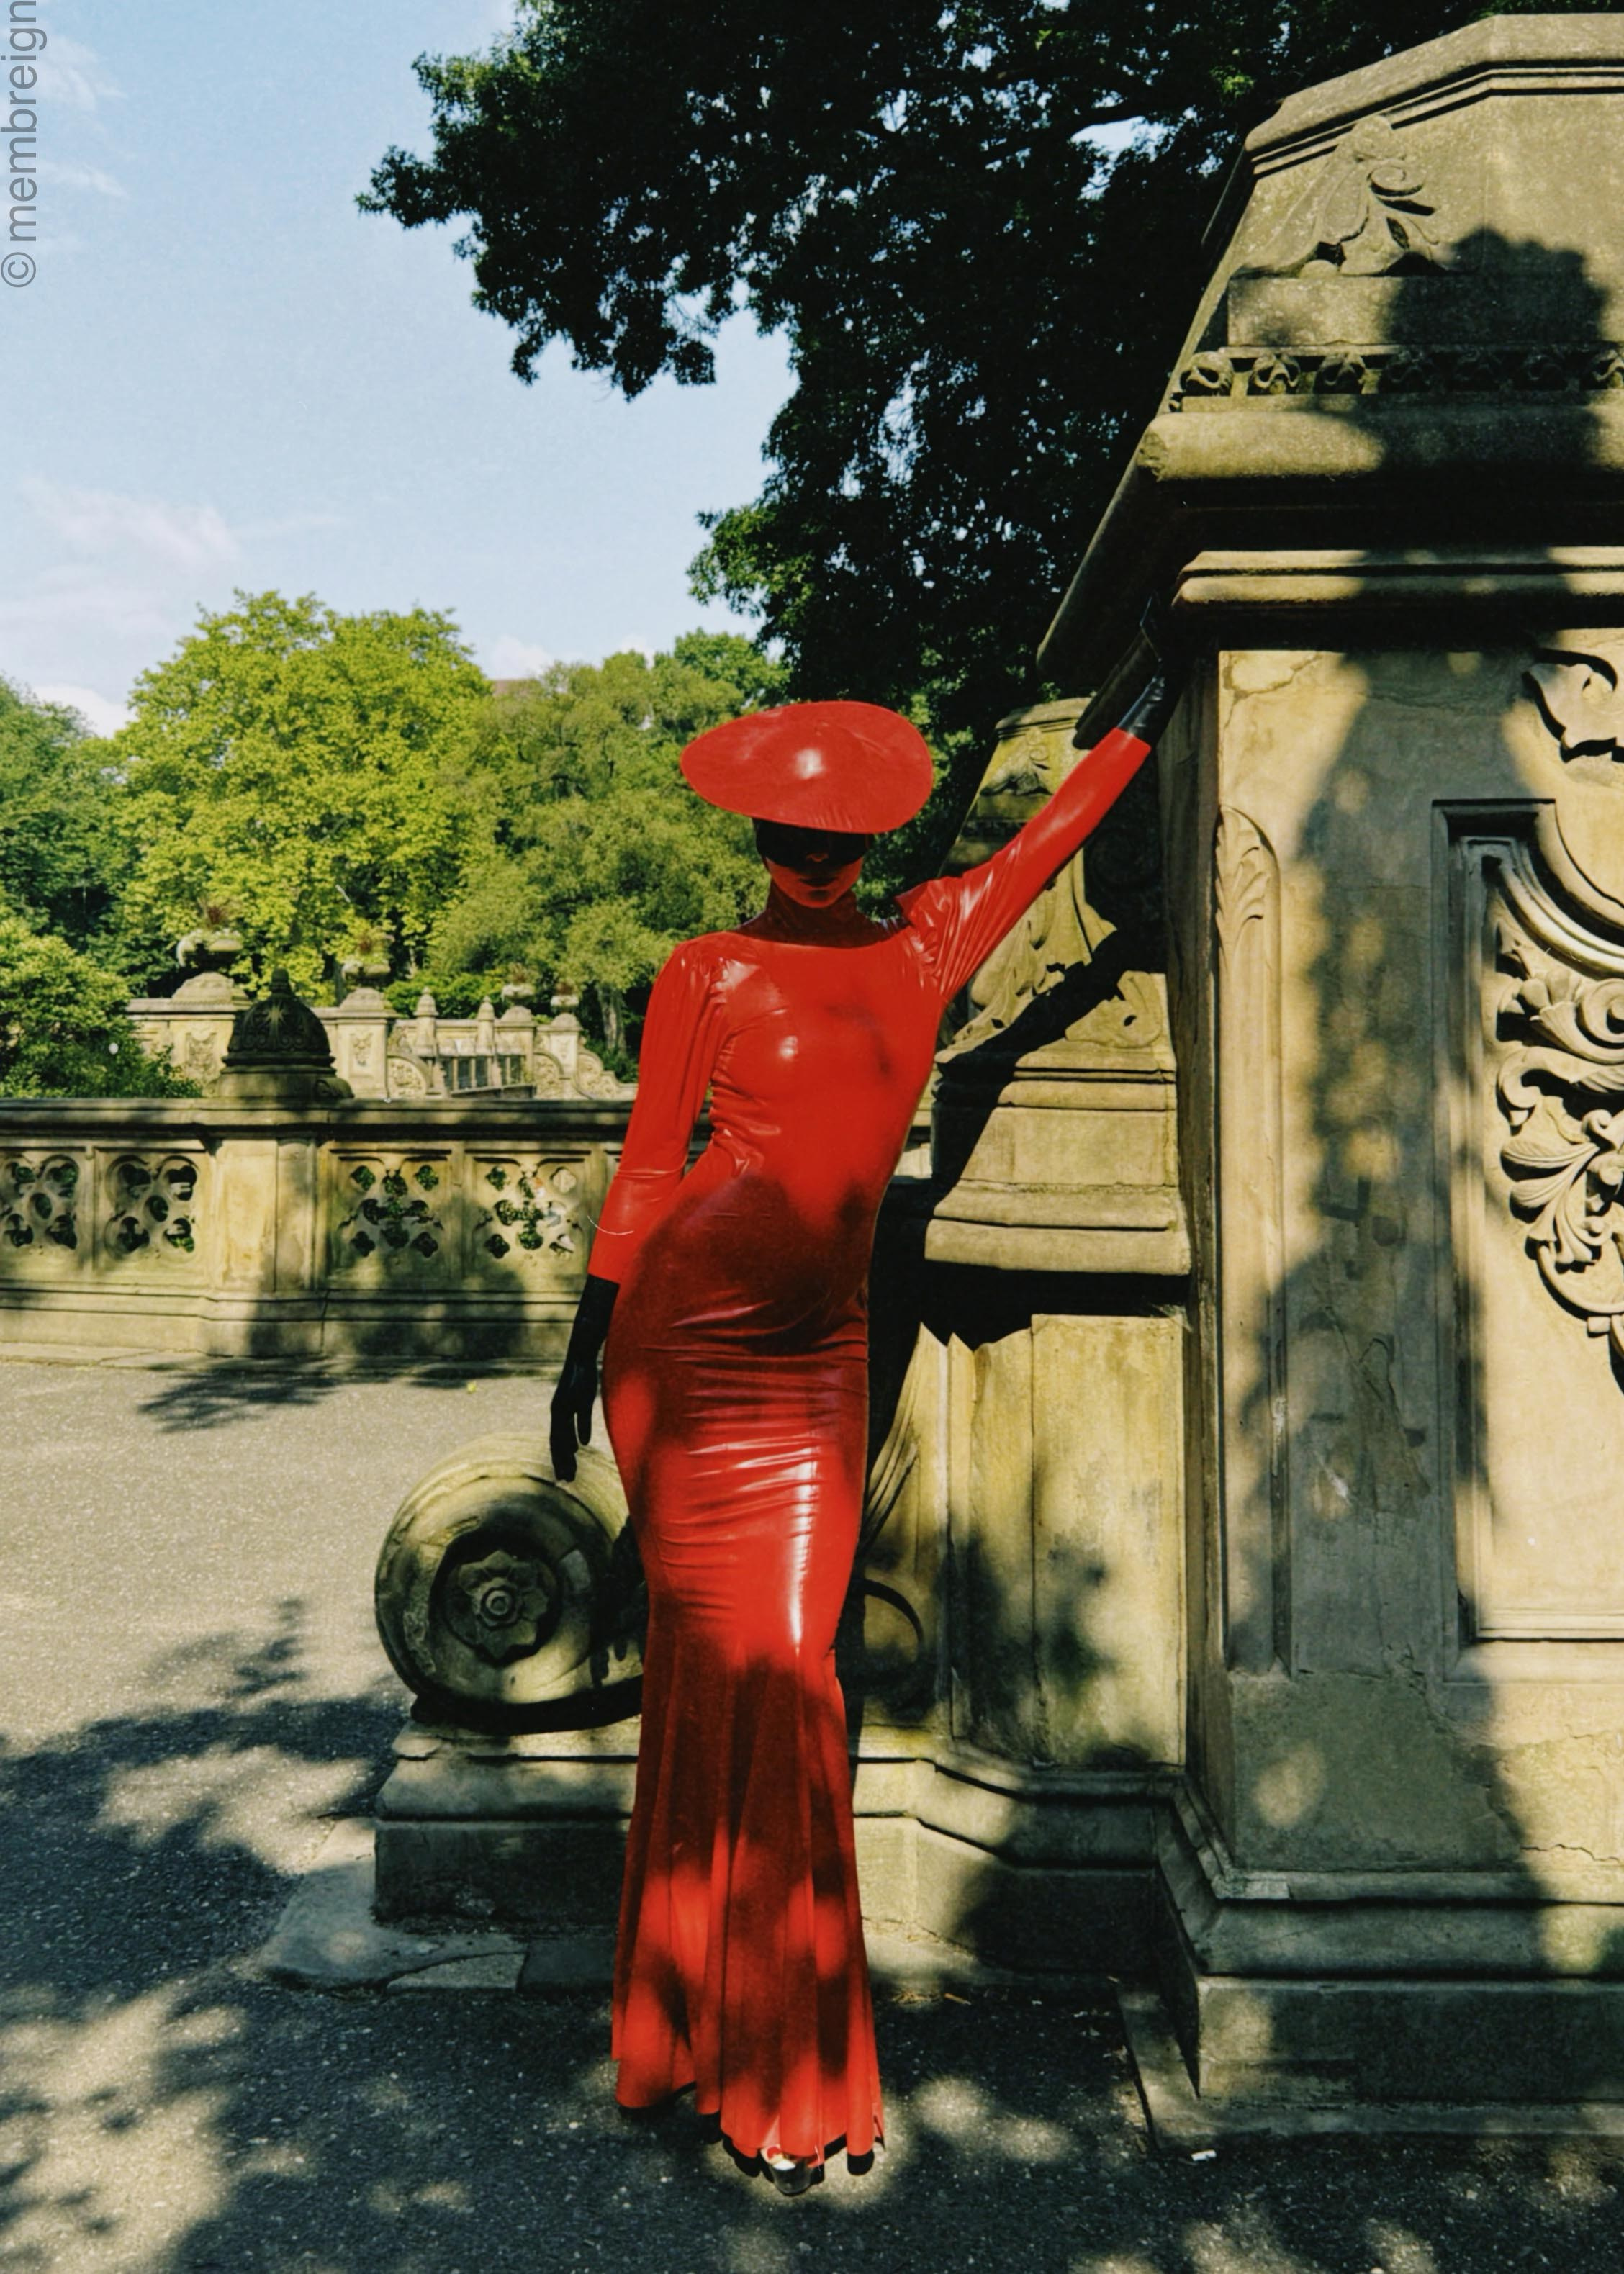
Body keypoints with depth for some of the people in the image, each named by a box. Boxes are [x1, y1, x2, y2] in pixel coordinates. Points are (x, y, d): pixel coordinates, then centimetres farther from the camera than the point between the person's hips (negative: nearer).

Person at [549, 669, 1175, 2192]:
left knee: (768, 1663, 5)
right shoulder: (710, 972, -1)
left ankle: (765, 2036, 20)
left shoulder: (928, 940, 9)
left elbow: (1044, 841, 21)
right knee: (730, 1663, 0)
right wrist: (585, 1350, 2)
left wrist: (1156, 705, 31)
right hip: (686, 1337, -3)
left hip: (817, 1353, 3)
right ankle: (767, 2070, 14)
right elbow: (647, 1166, 1)